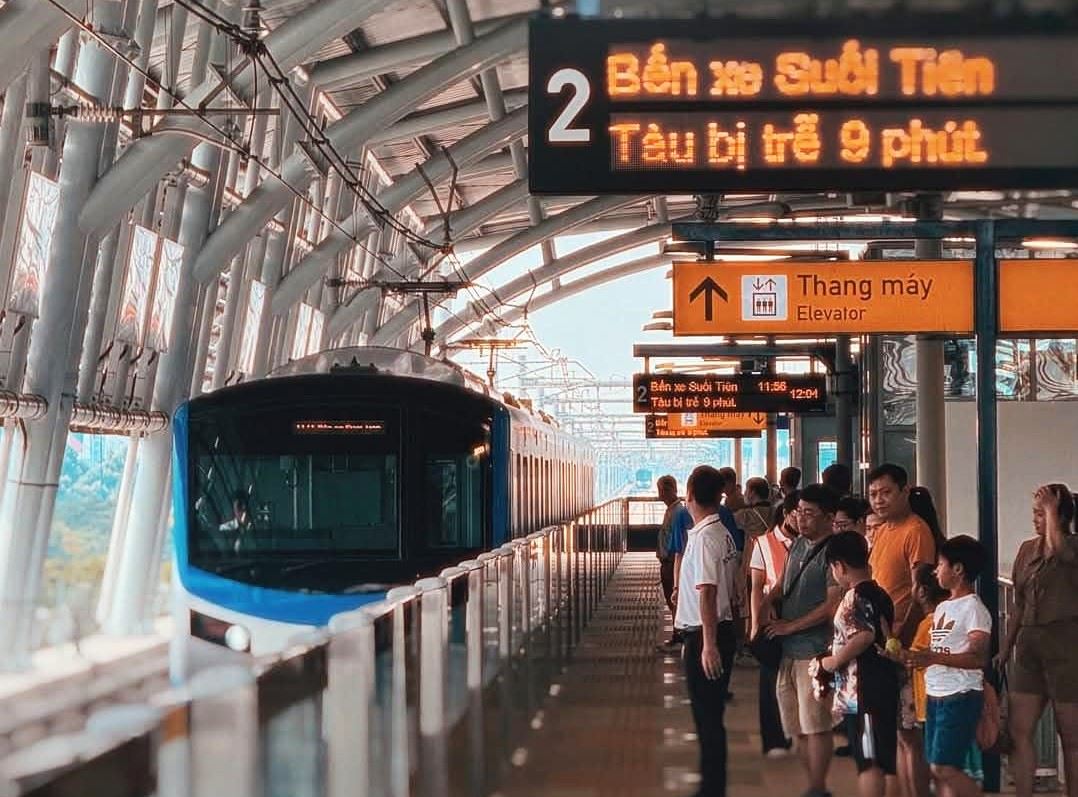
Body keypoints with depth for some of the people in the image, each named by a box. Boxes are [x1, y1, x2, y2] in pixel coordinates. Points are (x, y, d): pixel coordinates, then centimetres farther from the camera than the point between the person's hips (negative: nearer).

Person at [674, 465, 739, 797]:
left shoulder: (705, 537, -18)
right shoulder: (721, 533, 11)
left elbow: (707, 592, -23)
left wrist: (708, 644, -26)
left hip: (705, 635, -9)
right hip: (718, 631, 9)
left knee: (708, 717, -4)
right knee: (710, 716, 15)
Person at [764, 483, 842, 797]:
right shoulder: (798, 545, 12)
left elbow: (833, 605, -18)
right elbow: (783, 586, 24)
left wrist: (790, 626, -12)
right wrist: (764, 609, 5)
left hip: (814, 650, -9)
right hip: (788, 650, 9)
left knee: (815, 725, -5)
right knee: (798, 727, 14)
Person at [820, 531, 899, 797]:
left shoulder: (855, 597, -14)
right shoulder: (878, 594, 14)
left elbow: (865, 635, -28)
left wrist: (834, 661, -15)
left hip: (863, 693, -10)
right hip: (880, 689, 10)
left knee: (870, 761, -8)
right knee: (871, 761, 14)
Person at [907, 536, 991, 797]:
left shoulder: (974, 609, -11)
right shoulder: (942, 608, 16)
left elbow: (978, 658, -21)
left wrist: (934, 658, -28)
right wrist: (913, 657, 4)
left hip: (961, 697, -9)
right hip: (935, 695, 9)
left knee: (943, 768, -13)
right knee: (937, 769, 8)